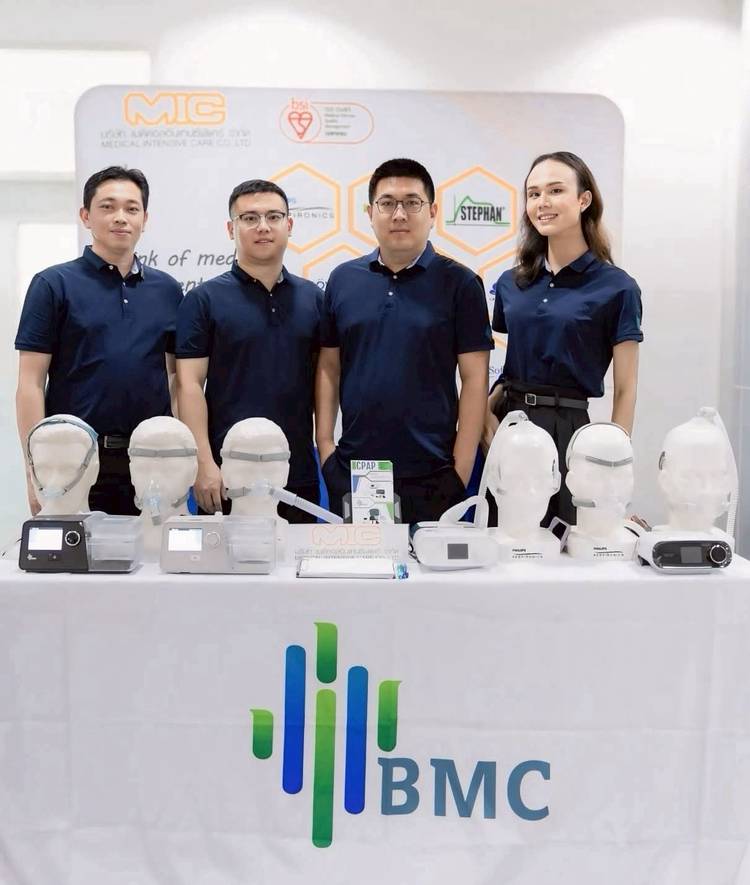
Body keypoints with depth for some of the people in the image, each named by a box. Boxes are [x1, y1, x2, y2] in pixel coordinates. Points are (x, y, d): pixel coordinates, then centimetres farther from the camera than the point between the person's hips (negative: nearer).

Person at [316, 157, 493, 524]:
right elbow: (329, 366, 10)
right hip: (351, 469, 3)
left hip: (431, 476, -2)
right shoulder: (343, 279, 8)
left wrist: (461, 468, -9)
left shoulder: (459, 283, -1)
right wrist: (324, 443, 2)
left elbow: (474, 378, -4)